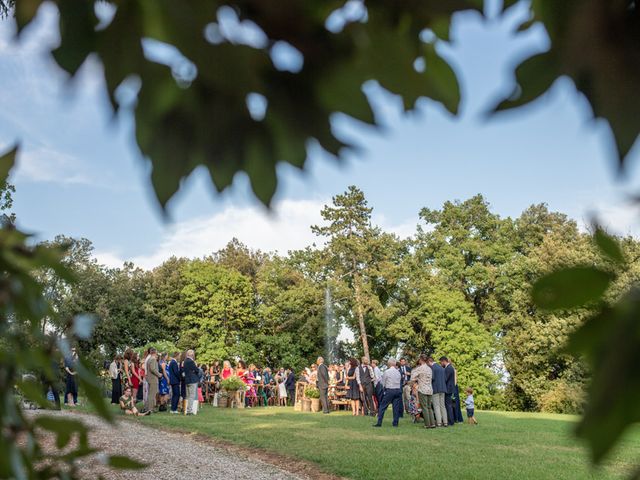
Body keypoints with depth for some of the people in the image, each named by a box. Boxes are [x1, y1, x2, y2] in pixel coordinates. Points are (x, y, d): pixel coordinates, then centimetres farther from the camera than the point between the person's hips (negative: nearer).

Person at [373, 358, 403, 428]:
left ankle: (379, 422, 0)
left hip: (389, 390, -4)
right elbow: (400, 382, 10)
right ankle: (395, 423, 8)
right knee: (396, 407, 8)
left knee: (382, 406, 1)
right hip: (398, 390, 5)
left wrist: (385, 388, 18)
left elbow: (383, 383, 1)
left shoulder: (386, 372, -6)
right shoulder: (398, 372, 7)